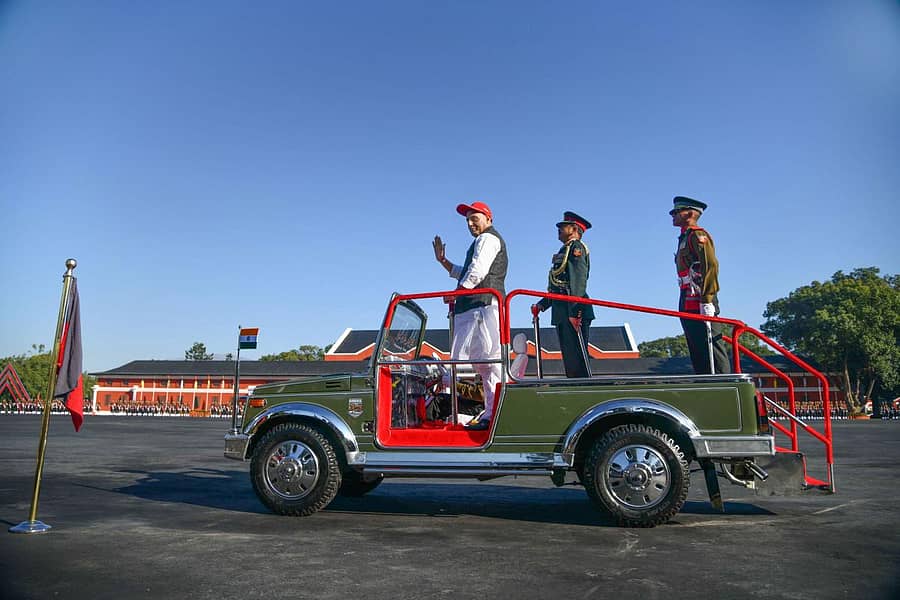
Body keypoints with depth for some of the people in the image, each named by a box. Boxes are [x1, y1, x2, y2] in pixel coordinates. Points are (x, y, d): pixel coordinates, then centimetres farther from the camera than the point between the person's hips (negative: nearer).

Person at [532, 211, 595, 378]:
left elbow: (578, 281, -16)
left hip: (573, 312, -10)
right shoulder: (564, 251, 27)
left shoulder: (576, 247, -3)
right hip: (562, 314, 10)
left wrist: (574, 312, -24)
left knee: (576, 357, -13)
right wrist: (541, 305, 17)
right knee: (569, 359, 9)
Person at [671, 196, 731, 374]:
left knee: (711, 349, -9)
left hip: (700, 301, -10)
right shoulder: (685, 238, 23)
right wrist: (685, 303, 18)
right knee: (697, 353, 11)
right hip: (688, 302, 10)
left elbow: (711, 265, -17)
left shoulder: (697, 235, -6)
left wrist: (707, 300, -23)